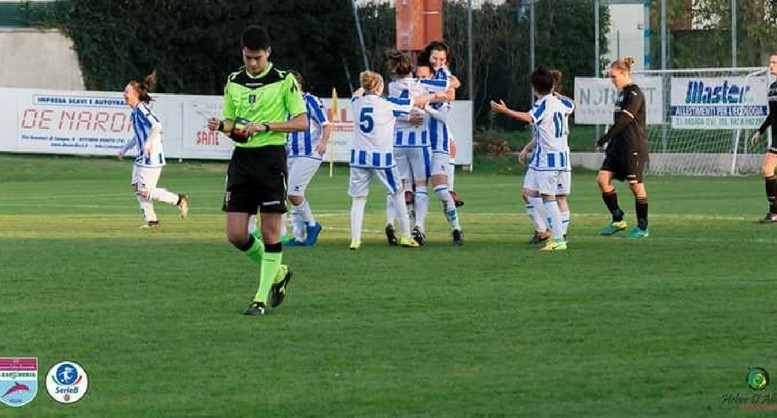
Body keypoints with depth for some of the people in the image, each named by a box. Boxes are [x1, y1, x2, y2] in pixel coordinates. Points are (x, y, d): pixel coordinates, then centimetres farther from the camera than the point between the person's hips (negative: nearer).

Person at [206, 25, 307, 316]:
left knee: (270, 231, -4)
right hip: (242, 158, 4)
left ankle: (262, 297, 3)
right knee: (236, 235, -1)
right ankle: (276, 272, 23)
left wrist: (265, 125, -18)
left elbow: (302, 122, -6)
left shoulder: (284, 81, -3)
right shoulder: (234, 82, 11)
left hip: (271, 156, -4)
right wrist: (221, 126, -4)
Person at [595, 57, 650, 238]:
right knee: (602, 179, -1)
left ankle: (642, 228, 8)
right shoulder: (622, 93, 15)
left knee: (636, 185, -2)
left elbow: (623, 120, -21)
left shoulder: (635, 94, -14)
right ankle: (618, 221, 7)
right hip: (619, 145, 9)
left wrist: (605, 138, -21)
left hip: (634, 147, -9)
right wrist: (610, 142, 21)